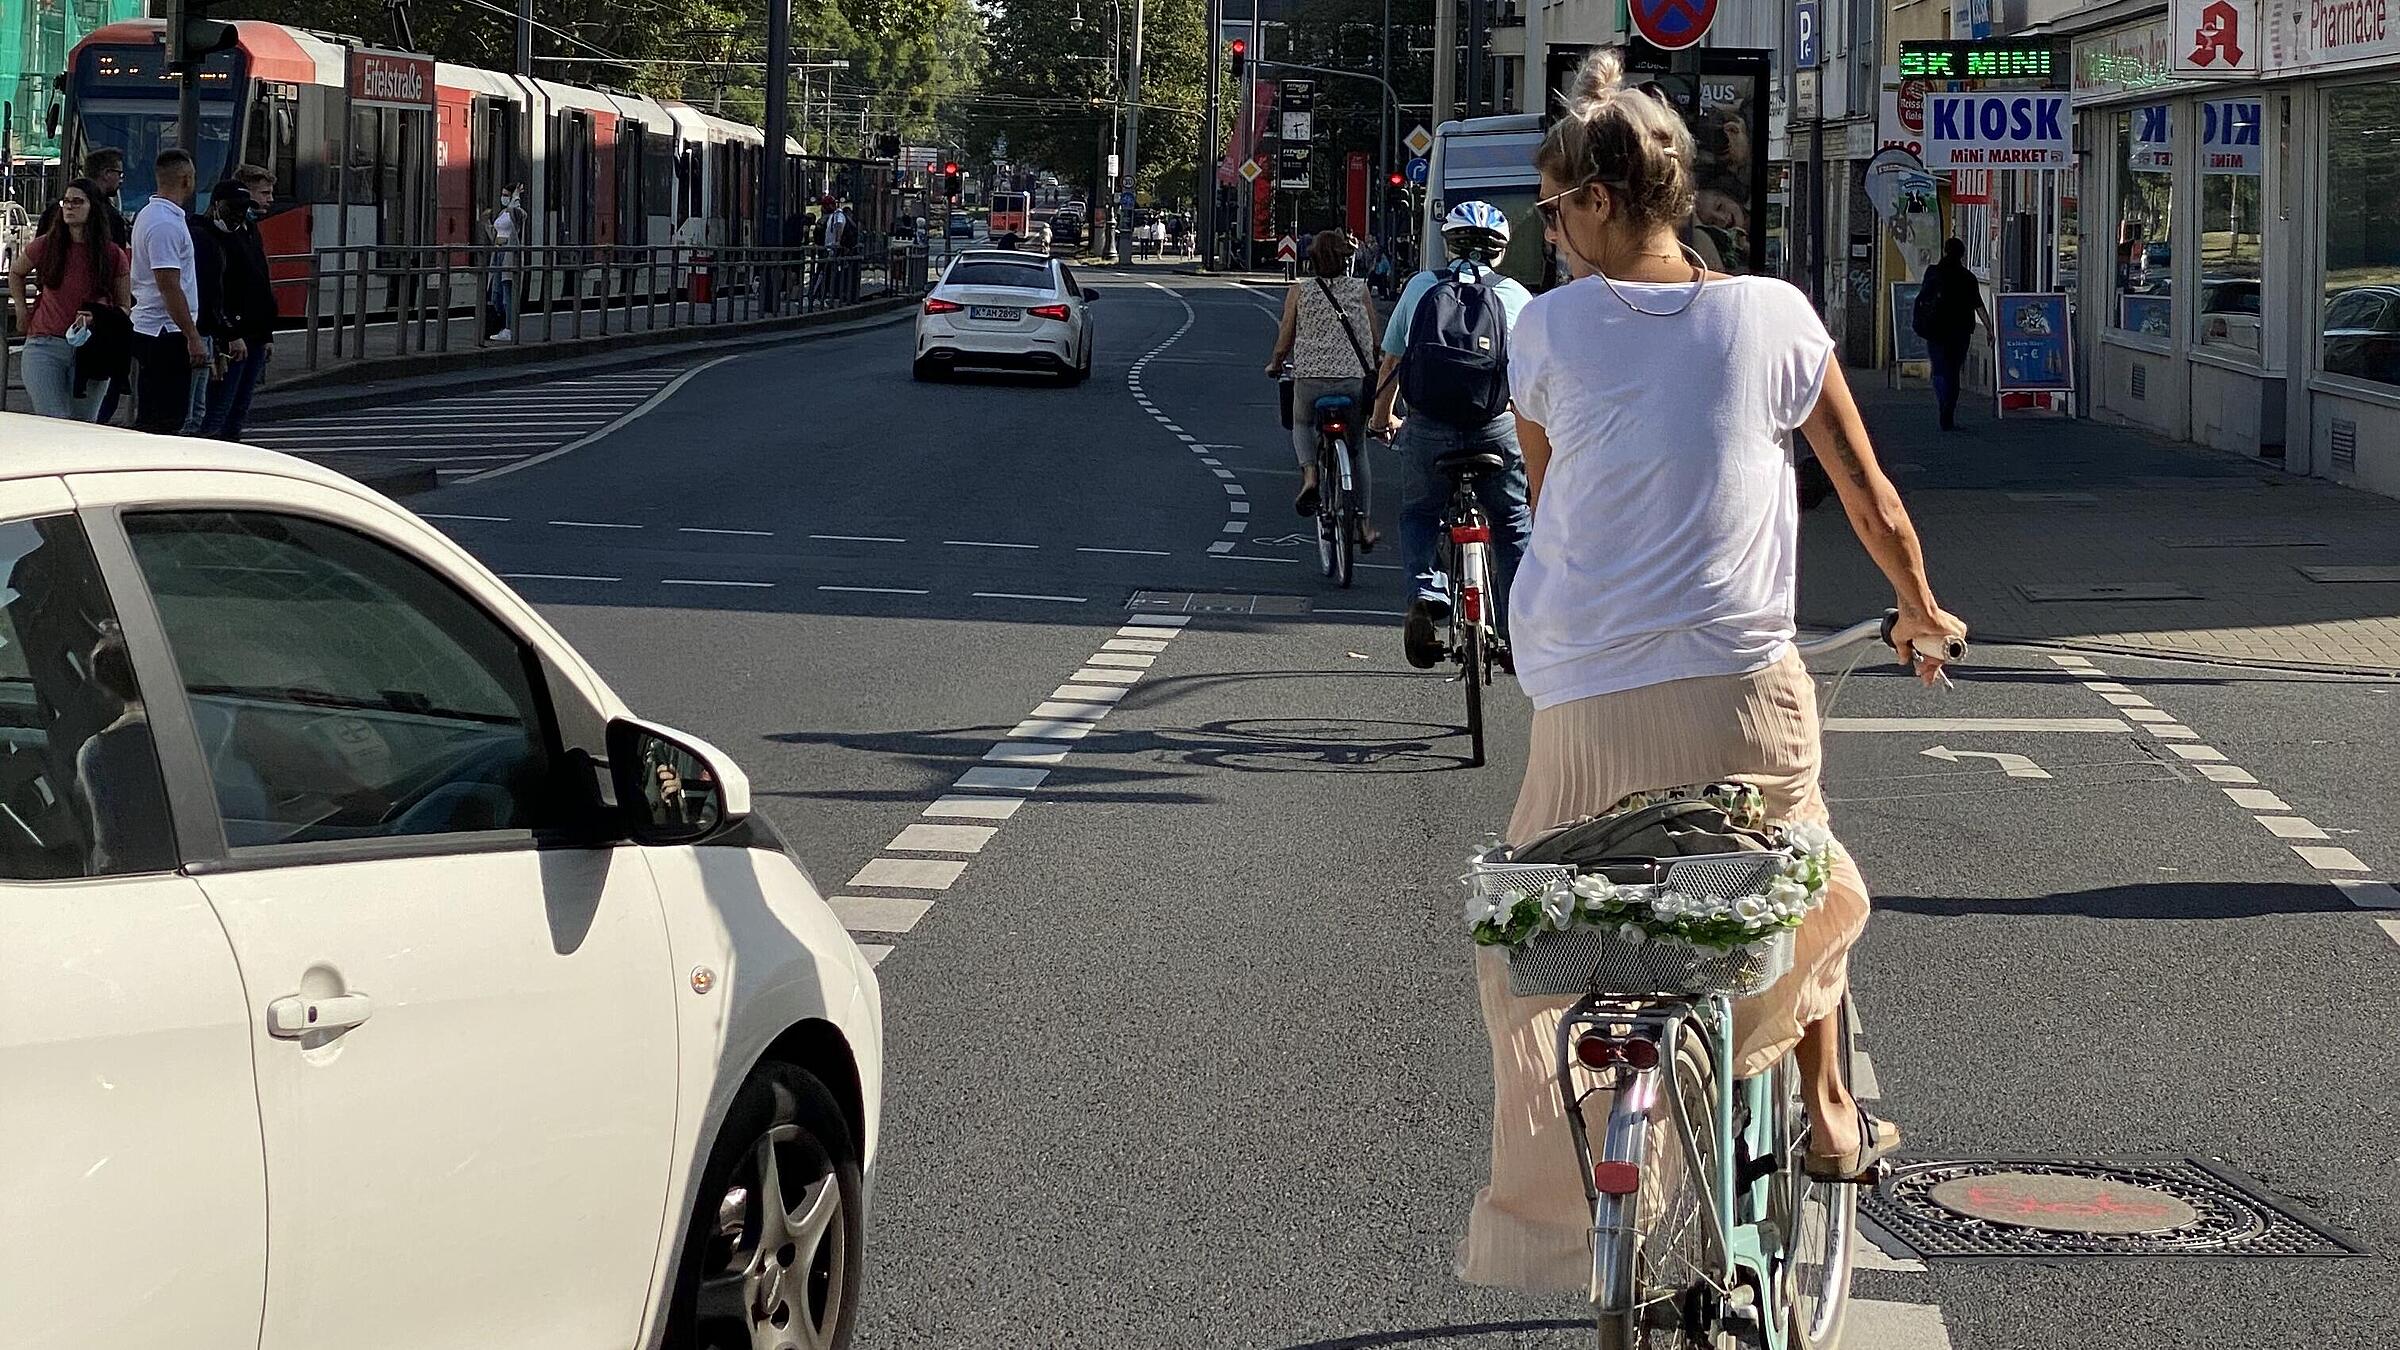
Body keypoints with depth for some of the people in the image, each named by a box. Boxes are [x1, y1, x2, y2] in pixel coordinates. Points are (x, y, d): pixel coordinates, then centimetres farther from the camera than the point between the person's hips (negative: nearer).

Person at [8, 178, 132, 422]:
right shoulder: (45, 245, 2)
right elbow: (15, 273, 23)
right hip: (46, 346, -1)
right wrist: (22, 310, 14)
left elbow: (125, 308, 7)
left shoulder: (113, 255, 1)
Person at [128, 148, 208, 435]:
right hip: (166, 332, -11)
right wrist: (193, 336, -22)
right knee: (161, 421, -11)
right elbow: (169, 286, -23)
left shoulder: (150, 215, 16)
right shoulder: (166, 224, -18)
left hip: (149, 327, 11)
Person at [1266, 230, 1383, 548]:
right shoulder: (1360, 290, 6)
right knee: (1357, 450, 17)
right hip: (1356, 377, 1)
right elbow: (1374, 340, 10)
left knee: (1302, 425, 29)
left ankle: (1309, 474, -1)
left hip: (1311, 376, -1)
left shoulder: (1299, 290, 4)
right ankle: (1364, 525, 17)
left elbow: (1285, 340, 7)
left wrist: (1275, 365, 27)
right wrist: (1370, 366, 30)